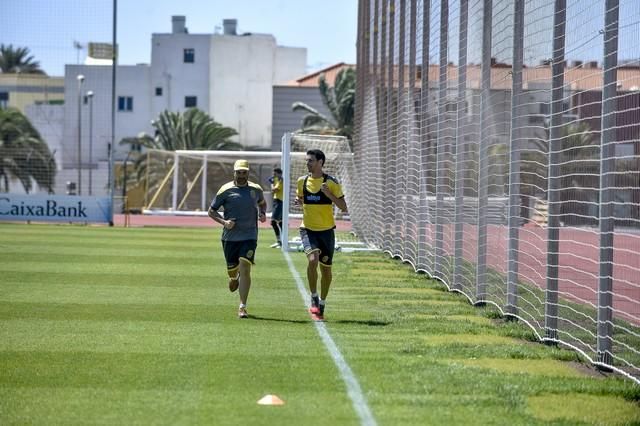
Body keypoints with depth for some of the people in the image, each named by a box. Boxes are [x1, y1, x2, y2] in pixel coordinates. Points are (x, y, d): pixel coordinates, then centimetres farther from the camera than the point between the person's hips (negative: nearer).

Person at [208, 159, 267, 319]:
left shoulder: (256, 189, 4)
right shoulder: (226, 190, -4)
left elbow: (262, 203, 26)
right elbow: (211, 211, 2)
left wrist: (262, 214, 5)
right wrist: (223, 222, -14)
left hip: (249, 236, 0)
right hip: (230, 237, 0)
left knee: (245, 269, -14)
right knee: (232, 270, 10)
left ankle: (242, 307, -9)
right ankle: (234, 278, 50)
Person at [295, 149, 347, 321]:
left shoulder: (331, 182, -6)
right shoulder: (302, 181, 4)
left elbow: (343, 207, -6)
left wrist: (329, 194, -20)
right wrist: (298, 201, -3)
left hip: (326, 230, -1)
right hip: (308, 229, 1)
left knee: (326, 268, 7)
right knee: (312, 259, -24)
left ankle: (321, 305, 25)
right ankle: (314, 299, -9)